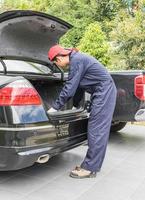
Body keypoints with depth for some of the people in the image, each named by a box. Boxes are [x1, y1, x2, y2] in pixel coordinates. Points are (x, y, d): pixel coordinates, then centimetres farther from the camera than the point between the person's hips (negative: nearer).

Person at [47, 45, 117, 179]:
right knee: (98, 130, 11)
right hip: (104, 92, 10)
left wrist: (55, 107, -10)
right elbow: (73, 86, 21)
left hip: (104, 92, -10)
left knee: (96, 130, -8)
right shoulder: (76, 58, 14)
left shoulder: (77, 60, -17)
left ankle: (89, 168, -1)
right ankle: (93, 165, 18)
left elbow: (69, 88, -18)